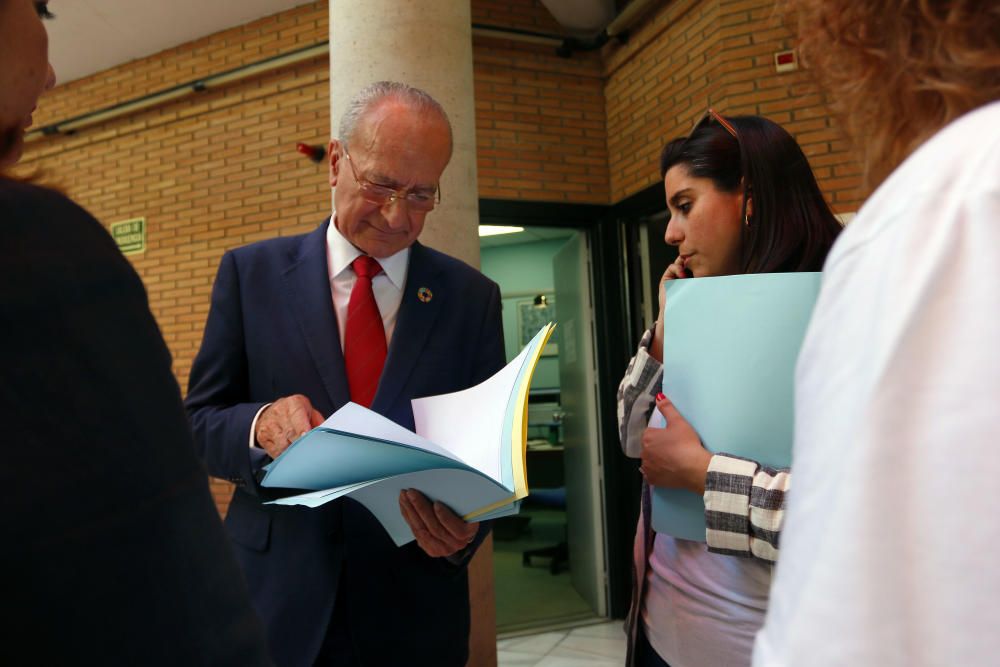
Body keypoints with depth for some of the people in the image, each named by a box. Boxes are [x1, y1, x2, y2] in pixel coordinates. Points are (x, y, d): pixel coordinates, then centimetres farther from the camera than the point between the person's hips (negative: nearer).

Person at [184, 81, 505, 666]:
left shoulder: (473, 297, -2)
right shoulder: (252, 273, -2)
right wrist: (261, 425, -23)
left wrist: (467, 524, -20)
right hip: (277, 598, 1)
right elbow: (199, 422, -1)